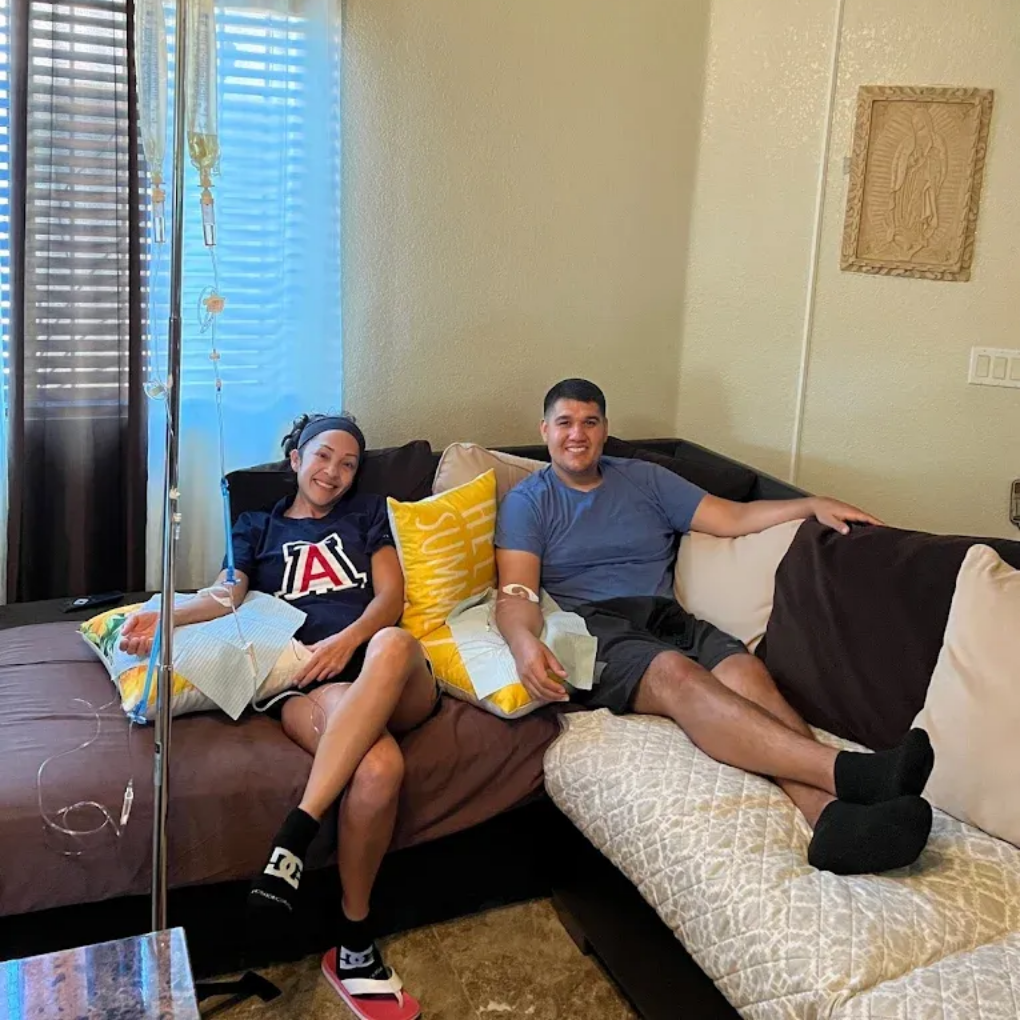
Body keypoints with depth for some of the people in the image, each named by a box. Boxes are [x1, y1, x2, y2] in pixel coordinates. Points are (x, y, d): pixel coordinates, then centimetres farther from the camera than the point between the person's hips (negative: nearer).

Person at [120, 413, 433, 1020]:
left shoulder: (367, 515, 28)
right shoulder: (258, 529, 29)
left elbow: (391, 598, 13)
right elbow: (228, 596, 11)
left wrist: (349, 638, -9)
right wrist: (166, 619, -10)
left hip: (396, 685, 2)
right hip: (308, 686, -1)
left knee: (392, 646, -42)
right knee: (380, 766, -39)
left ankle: (294, 835, -43)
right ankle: (355, 944, -24)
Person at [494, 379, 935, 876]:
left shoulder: (643, 479, 23)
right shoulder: (527, 501, 13)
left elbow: (732, 518, 17)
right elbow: (515, 593, -1)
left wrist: (813, 505, 1)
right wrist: (525, 643, -24)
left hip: (666, 617, 4)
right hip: (592, 627, -4)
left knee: (747, 672, -30)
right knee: (676, 673, -36)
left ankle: (832, 815, -54)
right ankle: (848, 771, -55)